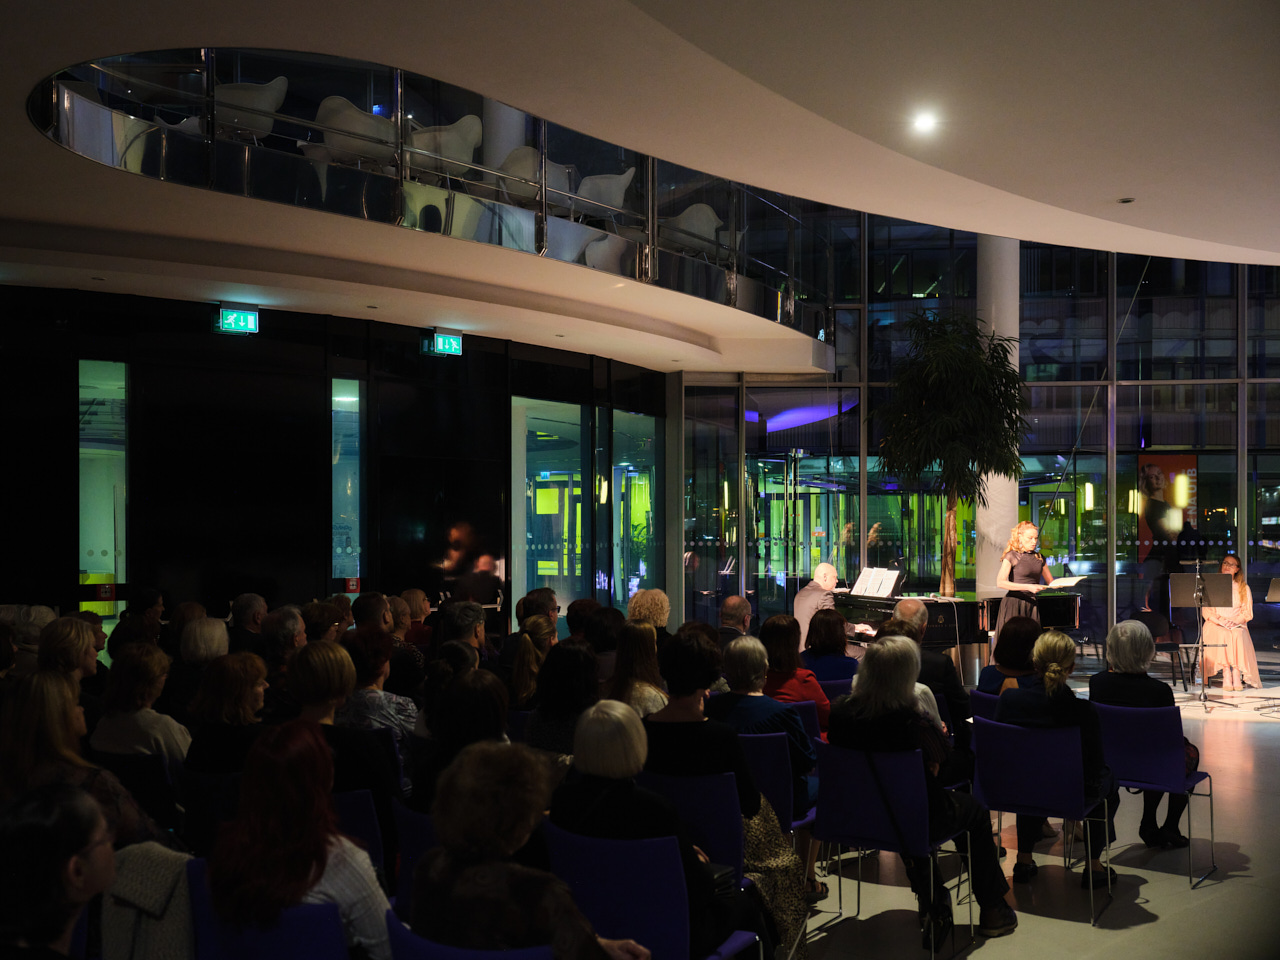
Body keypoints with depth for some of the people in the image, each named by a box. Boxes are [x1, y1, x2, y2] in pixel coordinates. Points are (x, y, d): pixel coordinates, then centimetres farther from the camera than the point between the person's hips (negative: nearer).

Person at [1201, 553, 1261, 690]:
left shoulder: (1244, 588, 15)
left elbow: (1247, 613, 6)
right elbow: (1206, 610, 5)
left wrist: (1235, 622, -13)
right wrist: (1219, 619, -13)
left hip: (1237, 626, 0)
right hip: (1216, 626, 0)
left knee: (1238, 635, -34)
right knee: (1223, 635, -34)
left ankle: (1237, 674, -37)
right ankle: (1226, 674, -38)